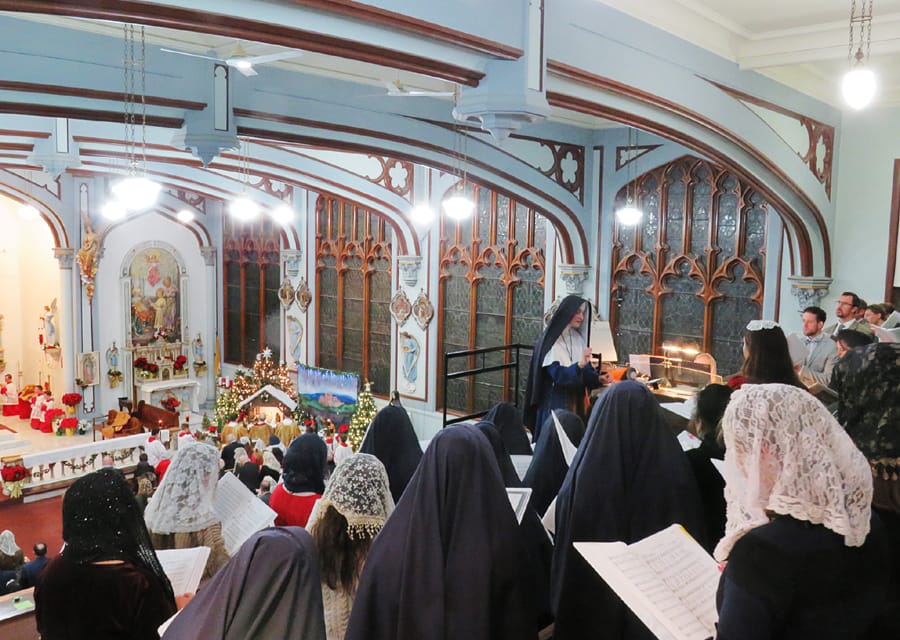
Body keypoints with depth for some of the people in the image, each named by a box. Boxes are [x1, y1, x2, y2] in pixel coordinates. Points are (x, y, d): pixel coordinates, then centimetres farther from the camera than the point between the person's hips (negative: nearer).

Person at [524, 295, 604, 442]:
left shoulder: (579, 339, 8)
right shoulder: (550, 341, -11)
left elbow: (587, 371, 7)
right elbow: (557, 374, -20)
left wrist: (599, 378, -13)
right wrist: (579, 365, -36)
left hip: (576, 403, 6)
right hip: (555, 404, -6)